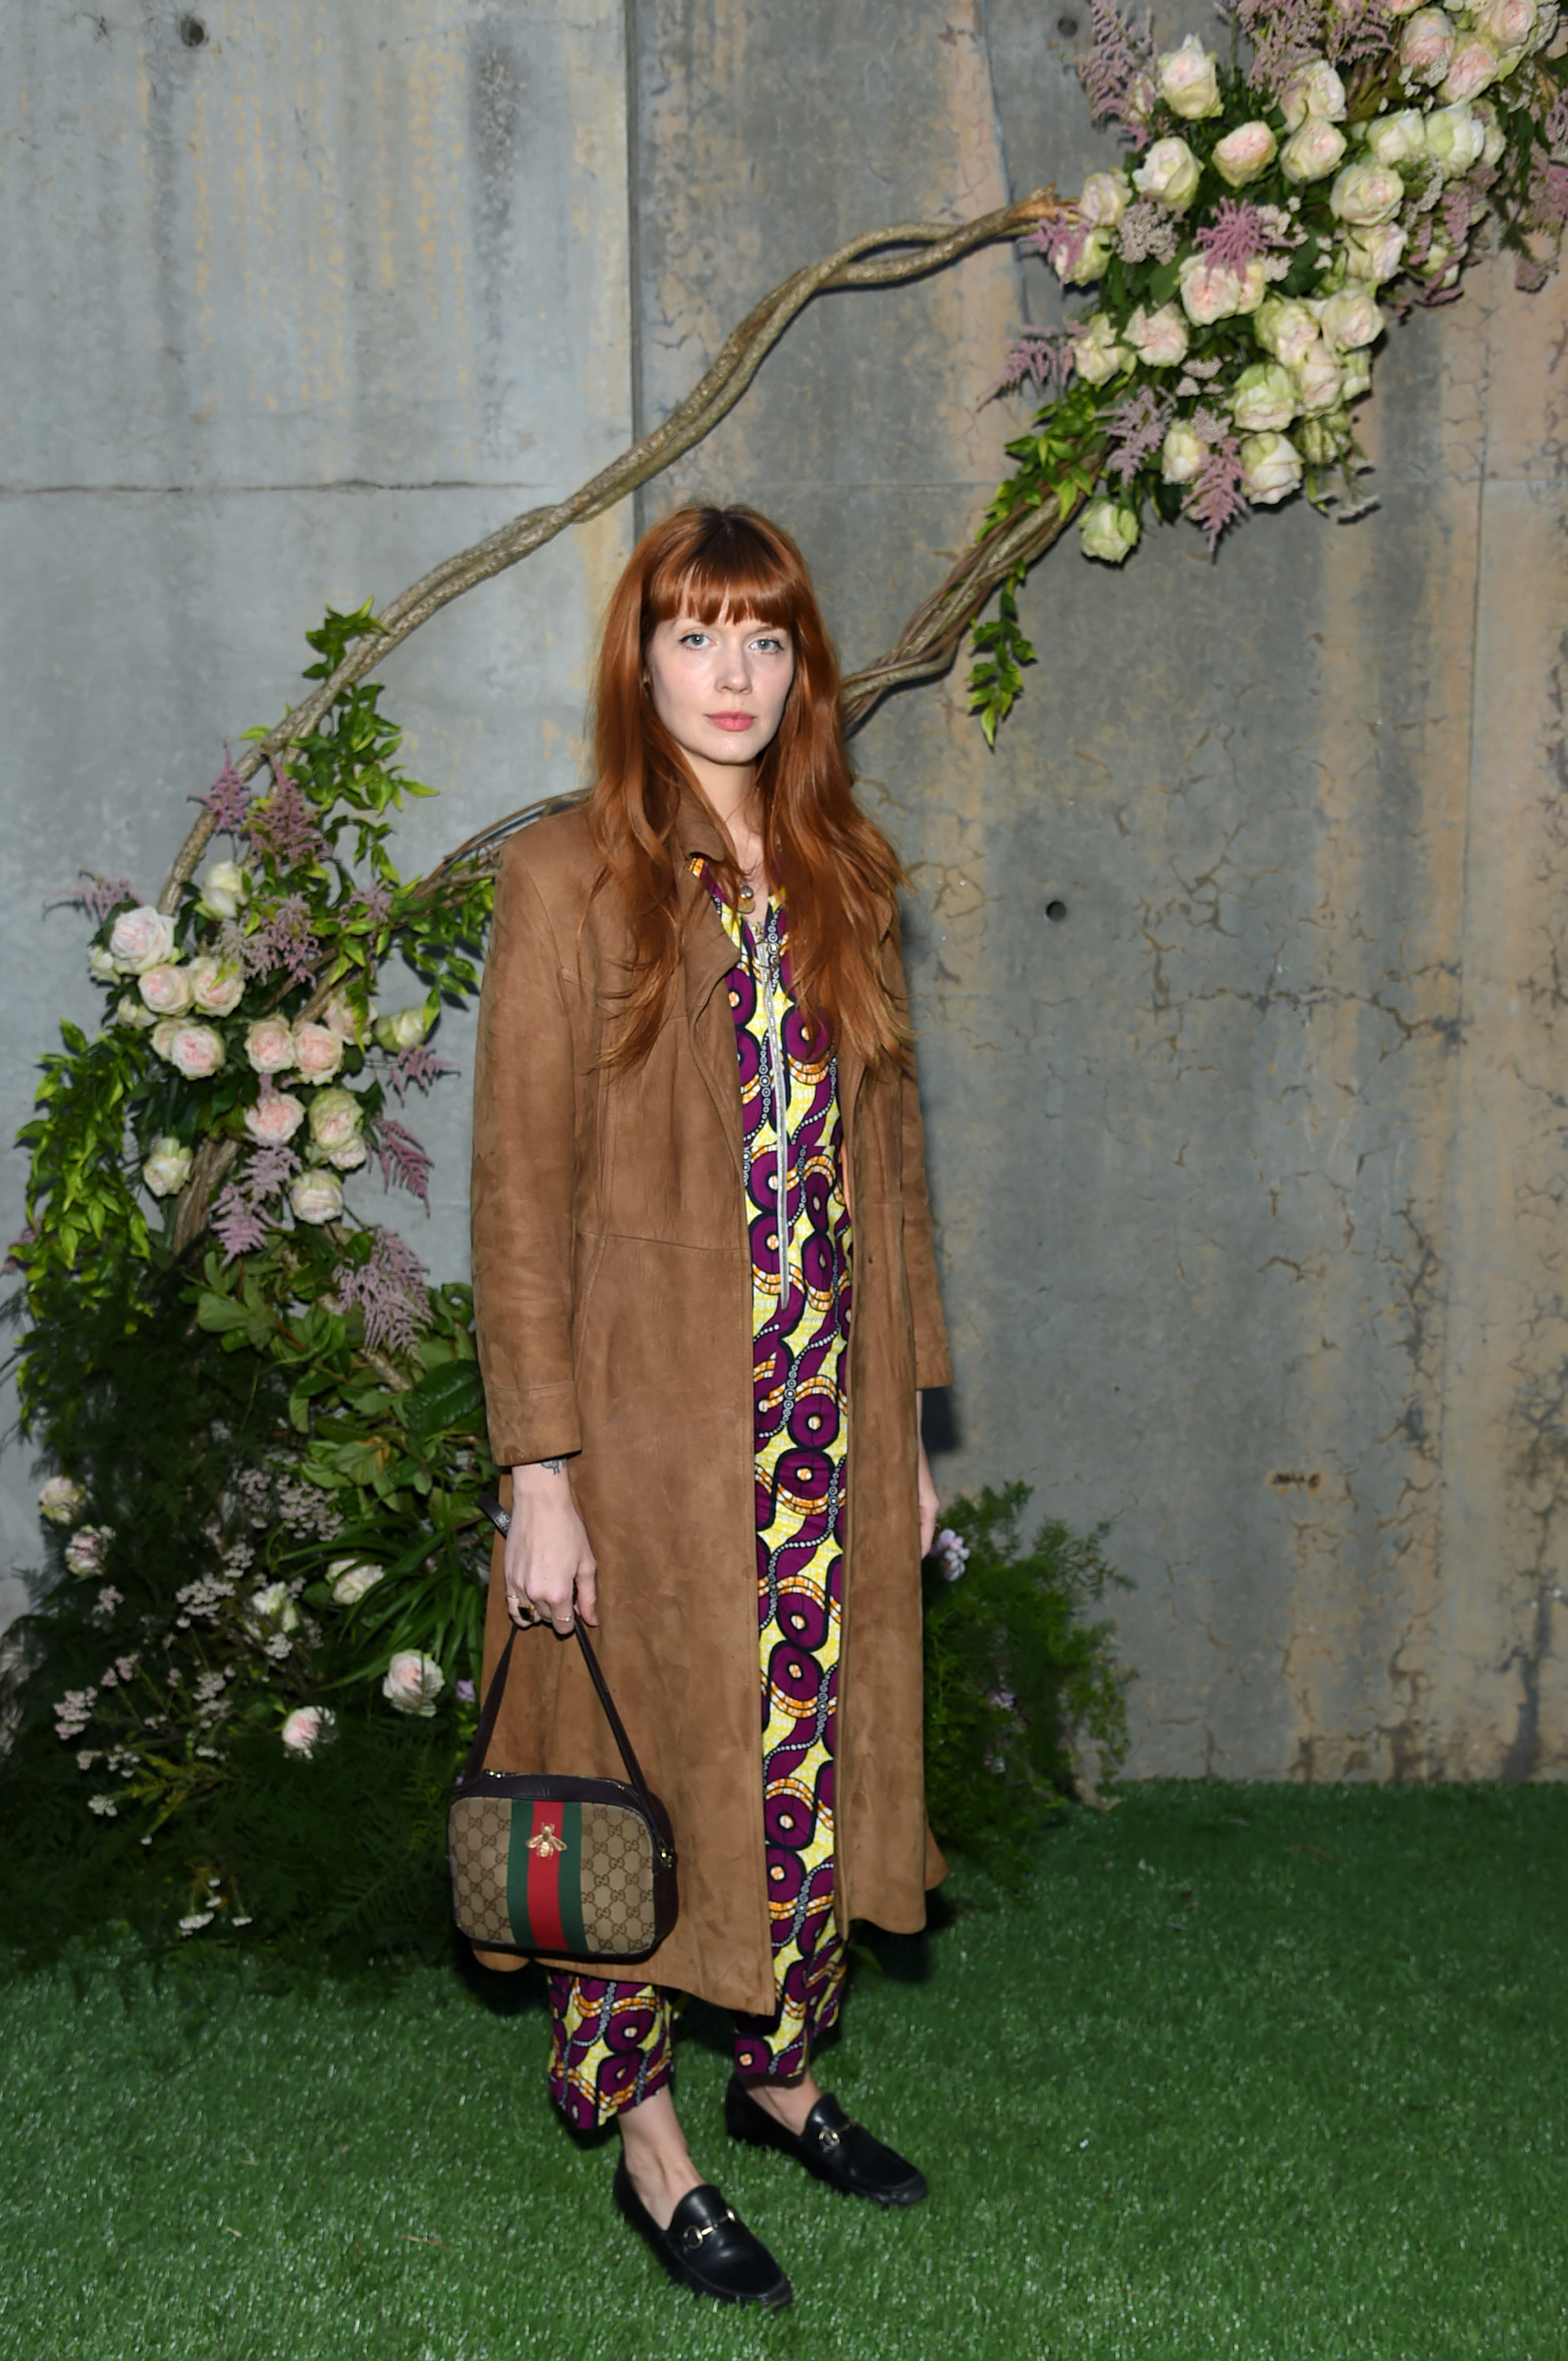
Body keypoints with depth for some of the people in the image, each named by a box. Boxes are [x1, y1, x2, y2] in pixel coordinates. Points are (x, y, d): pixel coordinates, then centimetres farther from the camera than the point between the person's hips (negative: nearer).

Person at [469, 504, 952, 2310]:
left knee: (816, 1763, 14)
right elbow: (521, 1194, -10)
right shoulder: (567, 880, -7)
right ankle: (647, 2143, 26)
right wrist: (540, 1471, -14)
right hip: (651, 1429, -5)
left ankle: (782, 2071, 36)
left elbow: (888, 1161, 12)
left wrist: (911, 1424, 11)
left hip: (827, 1423, 5)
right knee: (641, 1775, 7)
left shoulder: (840, 880, 8)